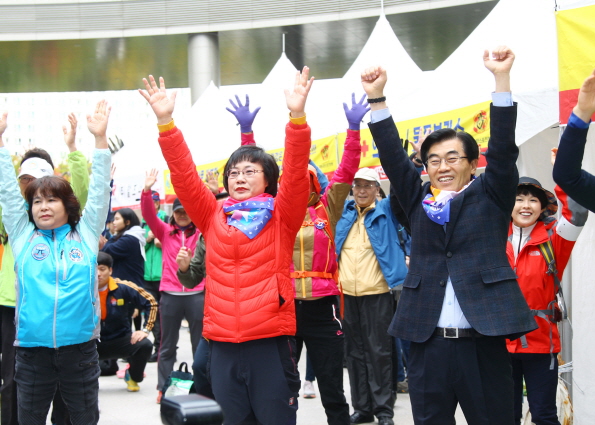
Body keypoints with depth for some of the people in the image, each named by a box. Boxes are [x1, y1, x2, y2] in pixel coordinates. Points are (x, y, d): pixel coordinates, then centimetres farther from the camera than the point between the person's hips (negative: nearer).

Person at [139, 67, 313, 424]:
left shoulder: (281, 216, 3)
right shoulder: (213, 216, 10)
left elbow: (297, 175, -11)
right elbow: (184, 175, 3)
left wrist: (297, 116, -23)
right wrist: (165, 122, -8)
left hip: (271, 342, -3)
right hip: (224, 344, 3)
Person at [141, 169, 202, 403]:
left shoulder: (201, 232, 6)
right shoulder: (165, 232, 7)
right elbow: (149, 214, -6)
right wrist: (147, 190, -21)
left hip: (197, 294, 0)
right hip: (170, 294, 1)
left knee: (200, 344, 6)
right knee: (167, 345, 8)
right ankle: (163, 388, 13)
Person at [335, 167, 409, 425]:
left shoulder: (386, 211, 5)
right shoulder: (343, 211, 13)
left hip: (377, 293, -4)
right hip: (346, 294, 4)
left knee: (379, 352, -1)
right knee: (355, 352, 9)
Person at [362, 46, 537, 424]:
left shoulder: (490, 196, 7)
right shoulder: (419, 200, 14)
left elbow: (504, 148, -3)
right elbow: (393, 156, 9)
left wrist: (502, 78, -11)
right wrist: (377, 96, 0)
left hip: (483, 341, -3)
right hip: (428, 342, 3)